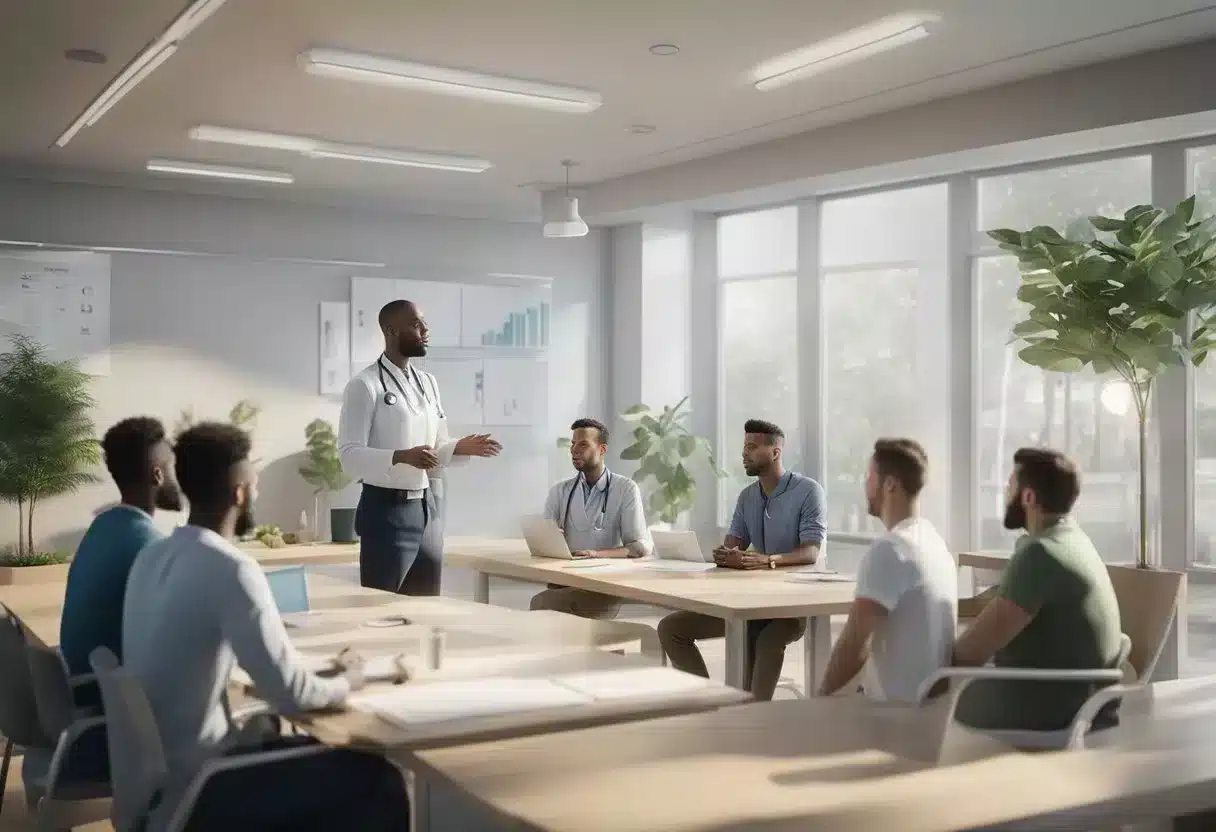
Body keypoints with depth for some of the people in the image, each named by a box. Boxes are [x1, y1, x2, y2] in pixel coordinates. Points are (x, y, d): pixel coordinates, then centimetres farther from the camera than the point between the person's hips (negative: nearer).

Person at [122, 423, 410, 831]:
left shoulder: (152, 556, 4)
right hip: (193, 792, -9)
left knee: (319, 756, 24)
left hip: (151, 775, 9)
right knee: (377, 781, -1)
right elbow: (291, 695, -20)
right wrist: (345, 683, -1)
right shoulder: (230, 569, -22)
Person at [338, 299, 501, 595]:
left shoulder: (429, 382, 12)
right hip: (386, 510, -7)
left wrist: (461, 448, -2)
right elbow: (350, 456, -16)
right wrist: (401, 456, -29)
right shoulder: (365, 385, -9)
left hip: (426, 507, 7)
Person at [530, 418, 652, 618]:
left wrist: (597, 553, -23)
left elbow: (641, 546, -6)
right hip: (563, 582, 3)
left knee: (541, 604, -29)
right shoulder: (559, 491, 14)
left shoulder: (626, 489, 3)